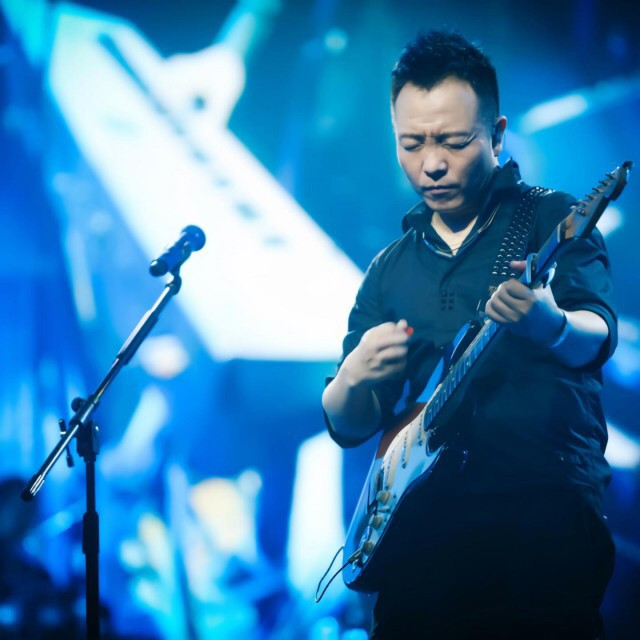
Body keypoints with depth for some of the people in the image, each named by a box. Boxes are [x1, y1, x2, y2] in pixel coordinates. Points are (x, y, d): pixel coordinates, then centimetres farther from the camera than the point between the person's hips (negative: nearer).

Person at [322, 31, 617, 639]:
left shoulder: (550, 218, 6)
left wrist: (548, 324, -36)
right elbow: (347, 426, 18)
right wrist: (354, 379, -5)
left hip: (546, 517, -4)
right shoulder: (389, 269, 20)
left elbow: (598, 336, -13)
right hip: (425, 528, 4)